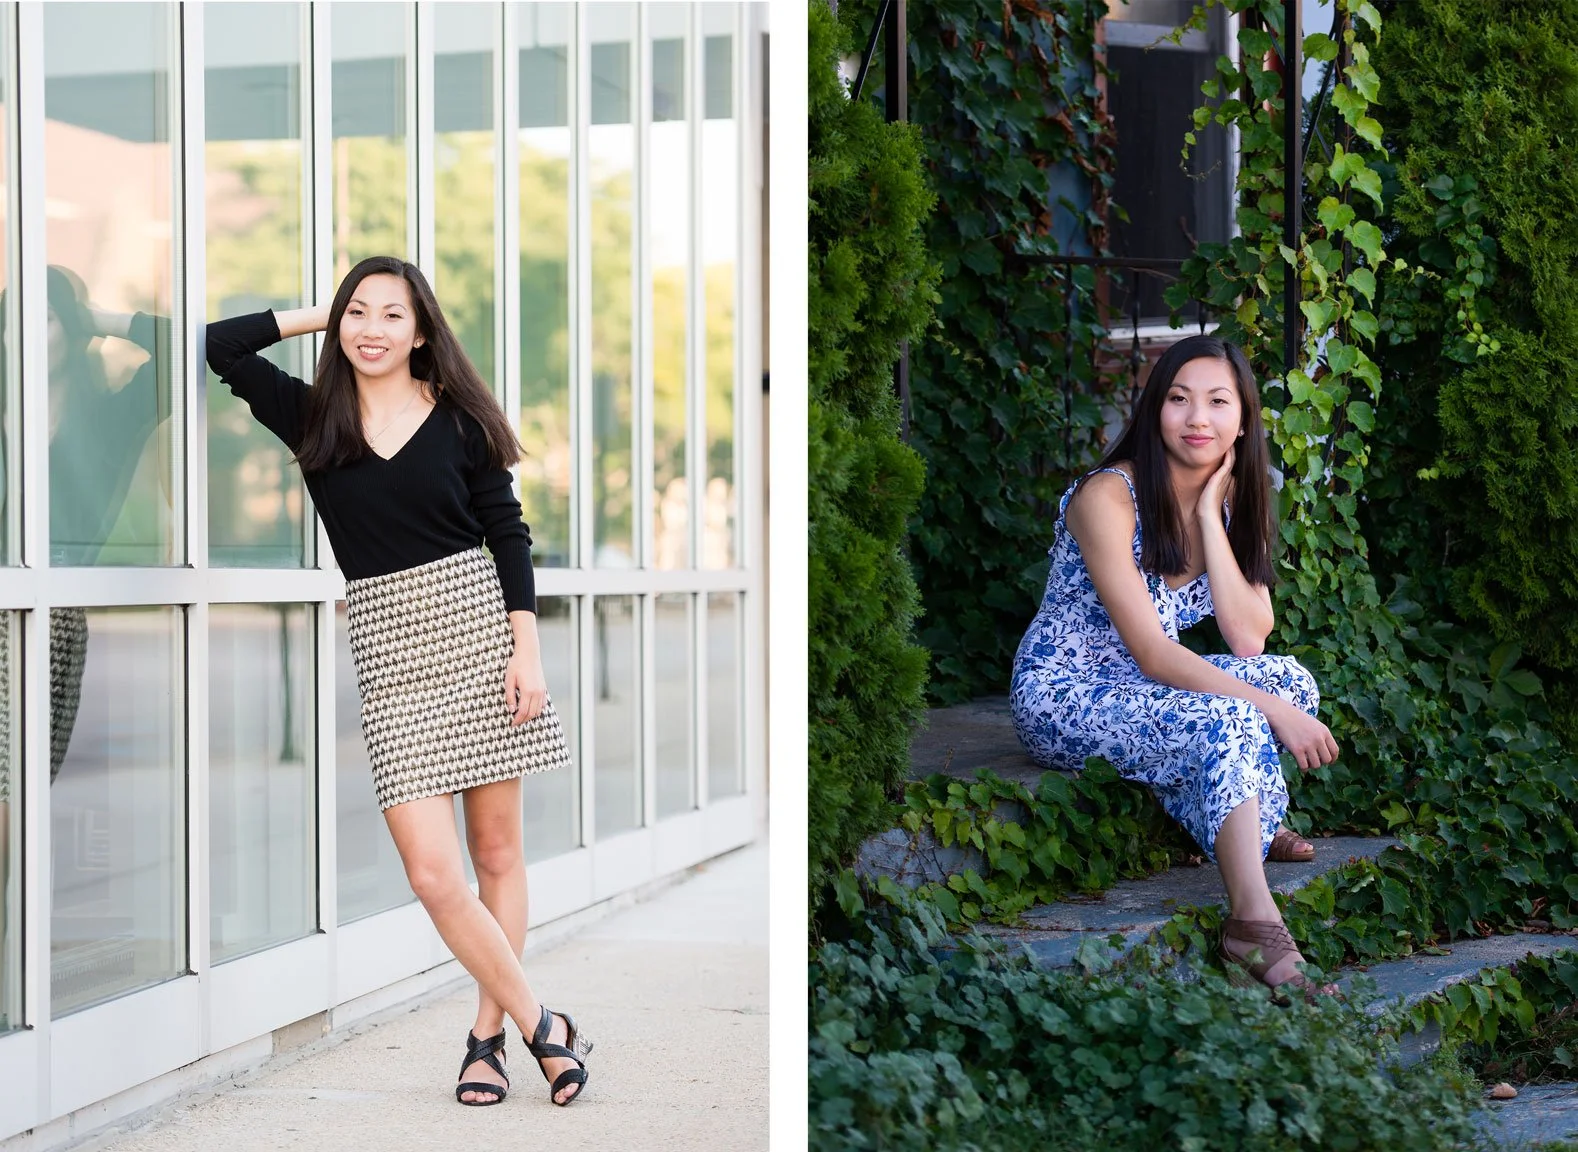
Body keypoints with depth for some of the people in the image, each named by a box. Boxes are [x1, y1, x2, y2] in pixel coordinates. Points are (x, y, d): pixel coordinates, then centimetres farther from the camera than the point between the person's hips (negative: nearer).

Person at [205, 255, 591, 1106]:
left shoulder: (459, 419, 3)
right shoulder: (311, 417, 7)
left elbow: (507, 532, 4)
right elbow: (218, 347, 5)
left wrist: (527, 649, -4)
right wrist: (320, 319, 10)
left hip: (476, 625, -1)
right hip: (387, 647, 1)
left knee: (497, 853, 4)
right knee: (432, 872, -8)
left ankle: (488, 1037, 16)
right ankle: (541, 1026, 5)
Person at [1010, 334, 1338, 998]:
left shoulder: (1232, 498, 3)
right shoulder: (1108, 497, -20)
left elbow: (1248, 639, -10)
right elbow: (1152, 653, -23)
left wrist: (1210, 514, -15)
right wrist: (1270, 708, -28)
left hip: (1140, 689, 8)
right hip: (1063, 695, -8)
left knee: (1293, 678, -13)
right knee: (1225, 724, -31)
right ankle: (1254, 925, -34)